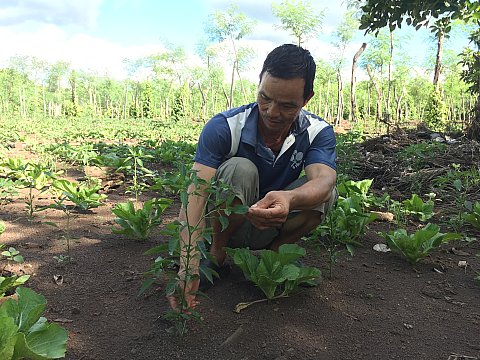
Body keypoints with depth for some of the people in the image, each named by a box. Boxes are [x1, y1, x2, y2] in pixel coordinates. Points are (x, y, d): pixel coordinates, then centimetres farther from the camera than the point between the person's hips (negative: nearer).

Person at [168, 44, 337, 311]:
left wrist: (288, 198, -60)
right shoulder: (224, 127, -23)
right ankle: (216, 255, -10)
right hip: (224, 226, -2)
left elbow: (324, 180, -35)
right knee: (240, 168, -32)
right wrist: (189, 263, -48)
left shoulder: (319, 132, -15)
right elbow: (196, 193, -34)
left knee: (326, 193, -24)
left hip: (271, 227, 3)